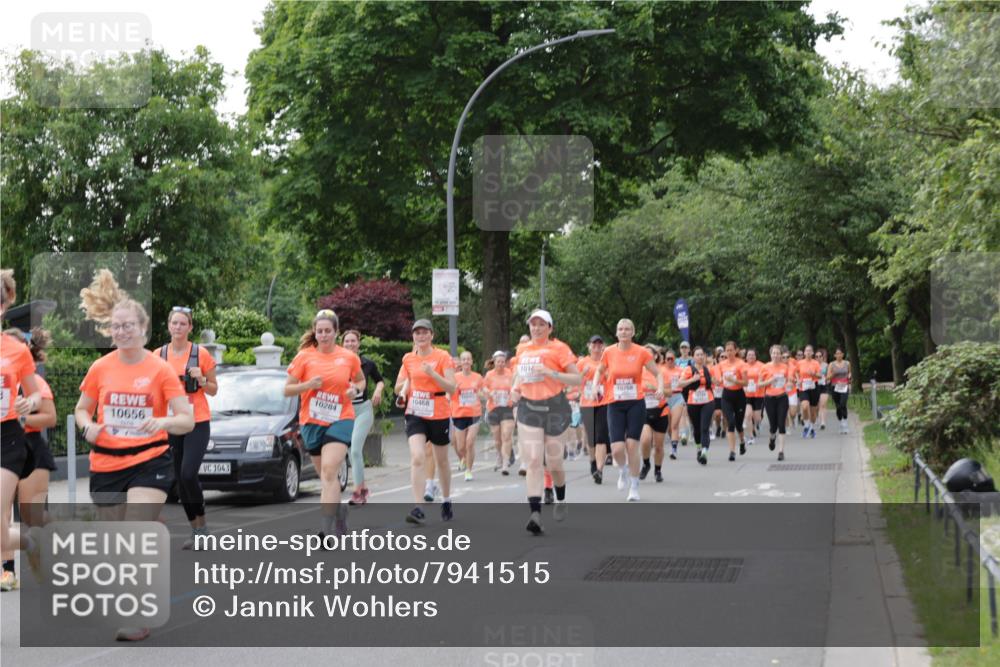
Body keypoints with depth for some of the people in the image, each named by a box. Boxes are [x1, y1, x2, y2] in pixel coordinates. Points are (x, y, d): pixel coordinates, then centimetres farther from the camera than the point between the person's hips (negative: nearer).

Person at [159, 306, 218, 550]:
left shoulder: (201, 354, -2)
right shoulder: (159, 355, 5)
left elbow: (213, 390, 6)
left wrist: (201, 379, -13)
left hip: (197, 422, -4)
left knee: (188, 474, -18)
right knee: (179, 478, 5)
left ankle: (201, 522, 2)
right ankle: (195, 530, 16)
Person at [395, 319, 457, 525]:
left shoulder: (442, 357, -6)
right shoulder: (408, 359, 6)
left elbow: (452, 387, -13)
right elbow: (398, 388, 15)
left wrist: (432, 373, -26)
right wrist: (405, 385, -8)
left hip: (439, 415, -2)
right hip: (415, 414, 2)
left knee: (441, 460, 13)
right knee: (417, 457, -16)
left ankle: (446, 502, 33)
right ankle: (417, 508, -21)